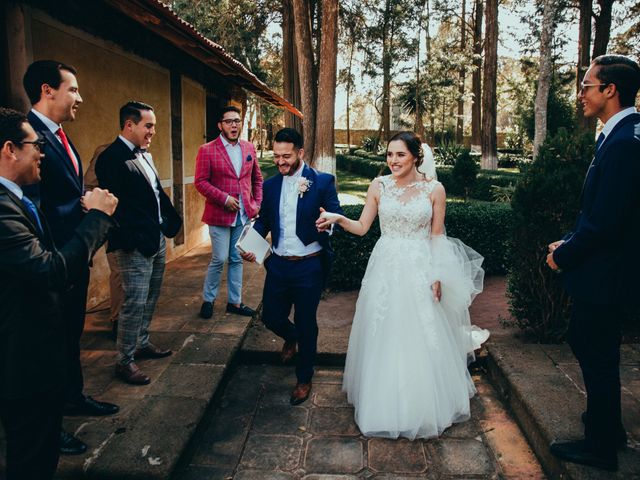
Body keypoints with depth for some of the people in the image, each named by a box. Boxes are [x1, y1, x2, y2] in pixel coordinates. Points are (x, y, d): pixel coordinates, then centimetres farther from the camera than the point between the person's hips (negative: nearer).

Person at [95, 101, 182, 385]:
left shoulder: (145, 155, 13)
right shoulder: (111, 158, -15)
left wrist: (171, 221, 9)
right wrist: (134, 241, -21)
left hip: (158, 239, 9)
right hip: (136, 246, -9)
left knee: (150, 298, 19)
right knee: (135, 303, -2)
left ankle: (142, 344, 35)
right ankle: (124, 362, 12)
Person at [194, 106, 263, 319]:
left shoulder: (249, 148, 8)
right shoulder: (207, 150, -6)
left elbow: (257, 178, 15)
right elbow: (201, 182, -9)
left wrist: (257, 203, 4)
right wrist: (224, 198, -17)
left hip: (244, 214, 5)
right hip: (220, 214, -4)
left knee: (237, 260, 12)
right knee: (219, 259, 0)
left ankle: (235, 302, 23)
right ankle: (208, 300, 21)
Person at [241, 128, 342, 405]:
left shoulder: (322, 182, -8)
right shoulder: (270, 185, 5)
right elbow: (263, 220, 11)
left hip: (309, 266, -4)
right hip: (278, 265, 4)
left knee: (306, 324, 8)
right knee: (271, 317, 12)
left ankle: (304, 379, 31)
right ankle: (291, 337, 50)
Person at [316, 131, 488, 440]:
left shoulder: (434, 189, -2)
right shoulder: (379, 186, 1)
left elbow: (437, 236, 1)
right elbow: (362, 227, 3)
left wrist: (437, 276, -3)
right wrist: (338, 218, -15)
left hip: (420, 270, -1)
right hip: (385, 268, 2)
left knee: (422, 338, 5)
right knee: (383, 336, 10)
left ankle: (424, 406, 28)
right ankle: (384, 402, 31)